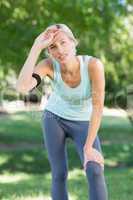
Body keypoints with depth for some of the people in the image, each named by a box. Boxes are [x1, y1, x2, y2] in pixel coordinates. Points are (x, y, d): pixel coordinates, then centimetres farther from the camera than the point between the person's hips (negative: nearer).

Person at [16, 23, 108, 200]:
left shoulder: (93, 64, -33)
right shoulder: (49, 65, -27)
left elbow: (98, 107, -28)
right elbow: (22, 87, -44)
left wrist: (88, 148, -28)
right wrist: (36, 47, -43)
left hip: (83, 124, -1)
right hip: (54, 118, 2)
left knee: (95, 171, -22)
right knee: (59, 174, -7)